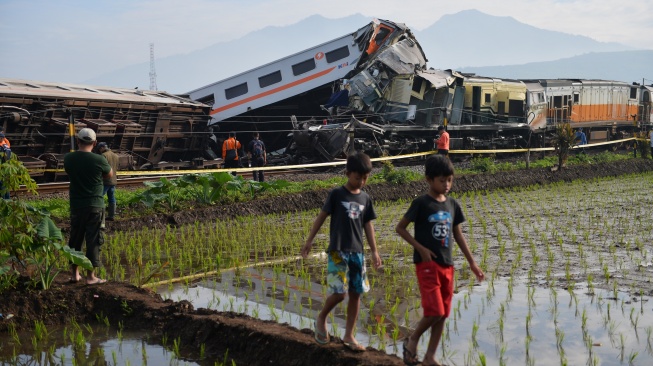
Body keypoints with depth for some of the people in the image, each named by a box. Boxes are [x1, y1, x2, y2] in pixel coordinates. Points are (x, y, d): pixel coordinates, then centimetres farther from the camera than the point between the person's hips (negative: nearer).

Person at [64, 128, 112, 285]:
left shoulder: (68, 158, -4)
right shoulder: (99, 160, -13)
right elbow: (109, 174, 4)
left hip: (76, 205, 4)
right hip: (95, 206, -4)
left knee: (75, 238, 15)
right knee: (93, 240, 2)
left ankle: (75, 274, 21)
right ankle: (91, 276, 4)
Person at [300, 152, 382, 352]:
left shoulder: (365, 199, 7)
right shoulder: (336, 194, -6)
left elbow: (368, 225, 13)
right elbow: (321, 217, -1)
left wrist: (374, 251, 11)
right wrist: (309, 241, -1)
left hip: (357, 252, 5)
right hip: (337, 251, -5)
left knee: (356, 294, 5)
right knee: (339, 292, -13)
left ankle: (349, 335, 16)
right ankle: (321, 318, 16)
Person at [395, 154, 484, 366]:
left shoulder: (453, 205, 8)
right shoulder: (421, 203, -9)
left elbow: (458, 235, 16)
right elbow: (400, 228, -5)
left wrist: (472, 263, 15)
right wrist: (421, 249, -12)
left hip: (447, 266, 6)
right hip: (427, 264, -6)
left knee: (443, 314, 8)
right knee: (434, 312, -13)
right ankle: (412, 340, 13)